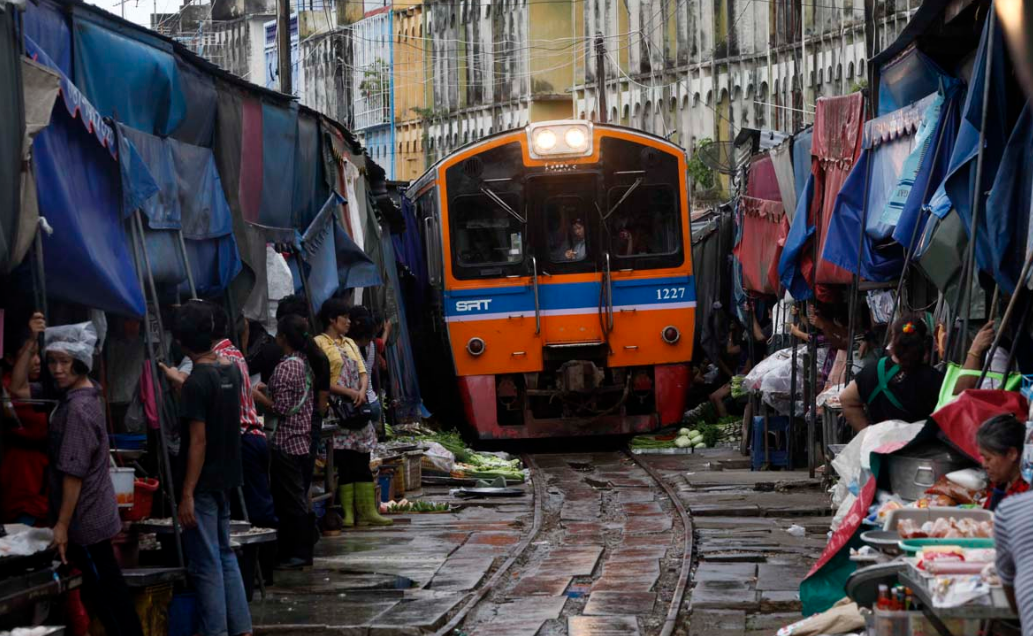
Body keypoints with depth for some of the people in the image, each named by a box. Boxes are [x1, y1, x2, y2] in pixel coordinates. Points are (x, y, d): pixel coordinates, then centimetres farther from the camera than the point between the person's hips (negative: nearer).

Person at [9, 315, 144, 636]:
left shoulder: (79, 408, -23)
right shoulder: (67, 393, 5)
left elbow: (73, 473, -23)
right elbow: (18, 388, 7)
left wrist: (62, 524, -20)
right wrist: (31, 342, -3)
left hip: (85, 520, -10)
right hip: (93, 515, 10)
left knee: (103, 588, 0)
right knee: (104, 585, 18)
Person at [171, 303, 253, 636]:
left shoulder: (197, 381, -18)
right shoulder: (231, 370, 3)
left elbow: (198, 442, -20)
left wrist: (187, 494, -18)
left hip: (203, 483, -8)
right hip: (226, 479, 8)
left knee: (206, 564, -2)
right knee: (225, 554, 17)